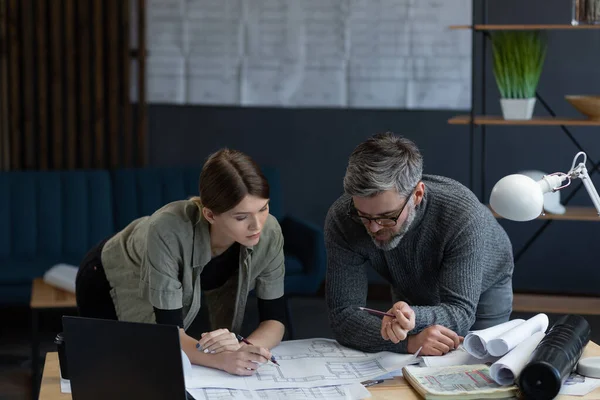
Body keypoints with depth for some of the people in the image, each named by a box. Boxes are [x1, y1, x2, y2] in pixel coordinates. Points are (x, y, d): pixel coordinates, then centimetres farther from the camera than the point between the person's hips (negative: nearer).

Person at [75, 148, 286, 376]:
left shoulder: (269, 233, -32)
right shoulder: (168, 231, -44)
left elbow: (274, 319, -27)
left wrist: (246, 349, -48)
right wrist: (223, 359, -59)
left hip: (186, 289, 4)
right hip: (109, 283, -4)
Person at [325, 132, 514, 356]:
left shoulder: (462, 214, -40)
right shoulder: (341, 219, -34)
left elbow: (460, 313, -38)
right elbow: (343, 315, -34)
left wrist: (414, 317, -60)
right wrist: (410, 342, -50)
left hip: (483, 290, -2)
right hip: (411, 293, 2)